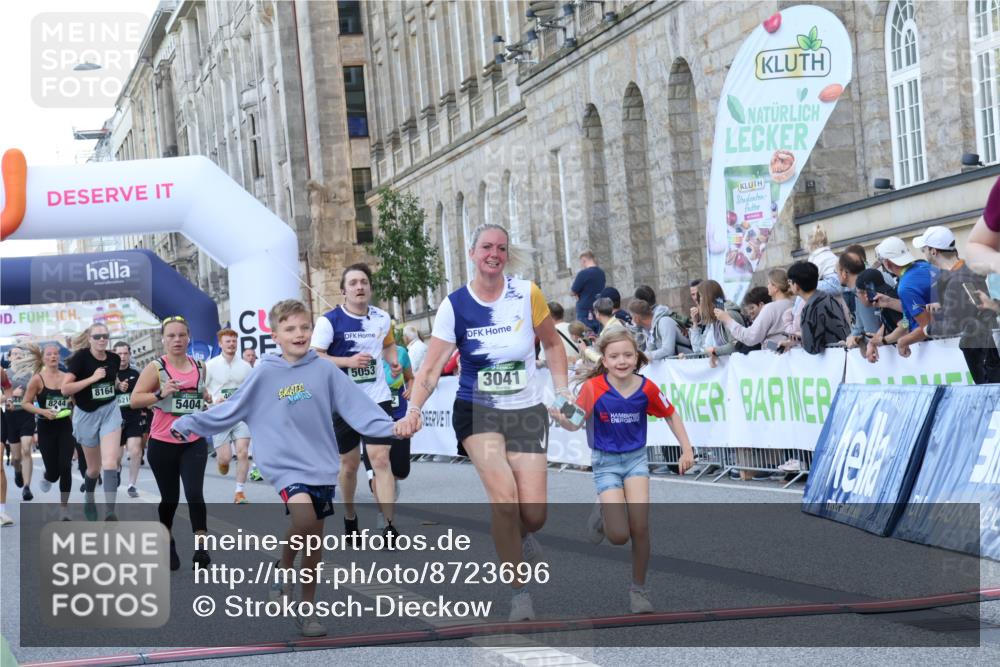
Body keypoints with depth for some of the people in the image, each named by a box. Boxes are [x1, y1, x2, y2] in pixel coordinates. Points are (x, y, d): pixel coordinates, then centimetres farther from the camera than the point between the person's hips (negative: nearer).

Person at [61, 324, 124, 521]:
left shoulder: (114, 359, 0)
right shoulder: (81, 357, -14)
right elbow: (65, 389, -21)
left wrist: (119, 386, 6)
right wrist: (92, 378, -23)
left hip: (110, 412, 2)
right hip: (87, 415, -2)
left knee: (110, 463, -15)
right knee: (94, 467, 13)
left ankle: (110, 512, -21)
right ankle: (88, 499, 44)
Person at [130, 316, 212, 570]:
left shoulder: (199, 367, 6)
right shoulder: (156, 367, -6)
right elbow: (135, 399, -11)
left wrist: (209, 398, 5)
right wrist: (161, 393, -24)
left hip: (194, 442, 2)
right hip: (162, 443, -2)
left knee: (195, 494, -14)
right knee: (170, 498, 8)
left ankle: (201, 549, -12)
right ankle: (167, 543, 30)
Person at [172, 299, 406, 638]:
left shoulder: (324, 370, -1)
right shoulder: (265, 374, -3)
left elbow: (355, 403, -4)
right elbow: (229, 410, 5)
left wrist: (388, 426, -15)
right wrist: (189, 423, 6)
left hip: (321, 465, 3)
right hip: (286, 464, -3)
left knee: (314, 538, 9)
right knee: (304, 519, -27)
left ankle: (307, 607, 23)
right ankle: (285, 570, 1)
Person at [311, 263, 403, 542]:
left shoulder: (382, 318, 4)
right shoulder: (329, 320, -8)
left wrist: (393, 360, 4)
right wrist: (348, 361, -22)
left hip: (377, 398, 1)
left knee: (381, 459, -12)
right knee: (349, 464, 10)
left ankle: (390, 527, -13)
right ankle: (349, 517, 34)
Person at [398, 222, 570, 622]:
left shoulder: (528, 294, -4)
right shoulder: (454, 306, -6)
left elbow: (552, 344, 12)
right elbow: (431, 368, -9)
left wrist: (562, 389, 2)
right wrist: (414, 408, -25)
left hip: (527, 412, 1)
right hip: (477, 411, -1)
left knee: (533, 514, -9)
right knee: (503, 493, -24)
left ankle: (520, 538, 31)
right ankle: (519, 592, -10)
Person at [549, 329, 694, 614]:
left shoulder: (646, 388, -11)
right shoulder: (593, 387, -17)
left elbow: (671, 415, 5)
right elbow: (576, 423, -19)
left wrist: (687, 450, 1)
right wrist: (561, 418, -41)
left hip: (636, 457, 2)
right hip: (606, 461, -2)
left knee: (640, 526, -12)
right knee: (619, 535, -12)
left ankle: (639, 588, 9)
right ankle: (602, 513, 24)